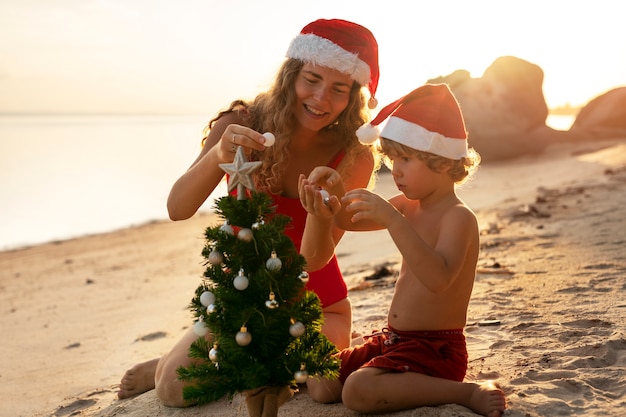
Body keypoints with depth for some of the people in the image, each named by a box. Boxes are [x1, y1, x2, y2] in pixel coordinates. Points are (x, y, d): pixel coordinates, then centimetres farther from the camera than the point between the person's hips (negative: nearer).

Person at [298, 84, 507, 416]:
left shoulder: (459, 217, -17)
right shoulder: (408, 205, 9)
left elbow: (438, 278, -35)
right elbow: (349, 220, 17)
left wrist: (391, 219, -40)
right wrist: (336, 189, -6)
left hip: (436, 349, -8)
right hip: (394, 339, 8)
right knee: (320, 383, 1)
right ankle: (406, 380, 12)